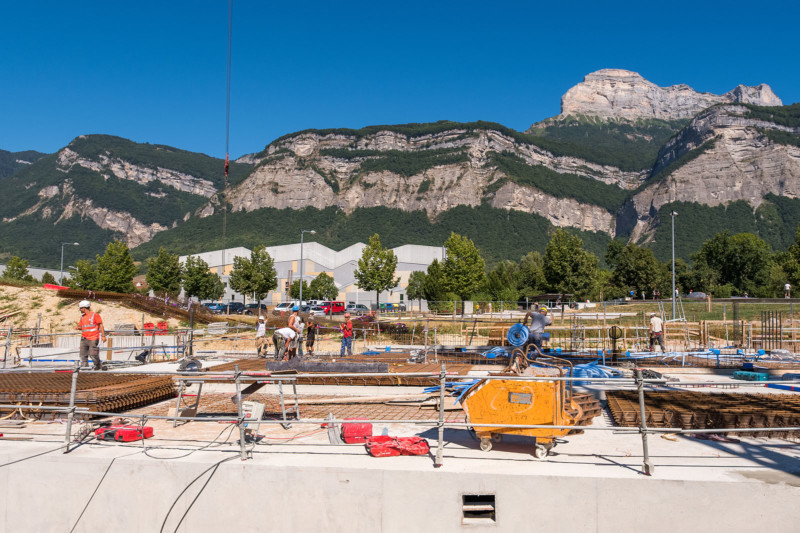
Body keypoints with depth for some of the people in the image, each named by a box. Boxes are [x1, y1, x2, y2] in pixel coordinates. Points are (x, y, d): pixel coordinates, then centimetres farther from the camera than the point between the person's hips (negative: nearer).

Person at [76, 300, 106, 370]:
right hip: (84, 339, 7)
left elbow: (101, 325, -5)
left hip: (93, 339, -7)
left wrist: (103, 336, -11)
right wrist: (78, 328, -3)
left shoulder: (94, 315, -5)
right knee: (83, 355, 3)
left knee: (93, 354, -7)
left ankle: (97, 366, 13)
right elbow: (81, 326, 22)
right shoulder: (82, 317, 16)